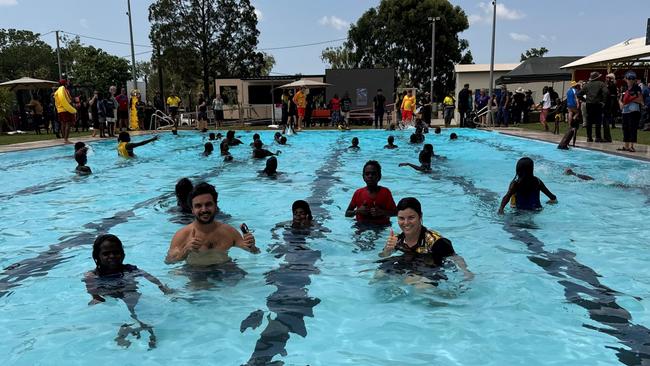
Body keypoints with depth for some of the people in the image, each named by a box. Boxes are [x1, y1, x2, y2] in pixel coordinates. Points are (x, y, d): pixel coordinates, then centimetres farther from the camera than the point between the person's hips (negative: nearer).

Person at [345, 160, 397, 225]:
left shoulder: (385, 192, -3)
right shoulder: (358, 193, -2)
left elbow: (395, 212, -3)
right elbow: (347, 214, 4)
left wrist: (381, 212, -19)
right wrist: (357, 211, -16)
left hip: (381, 227, 1)